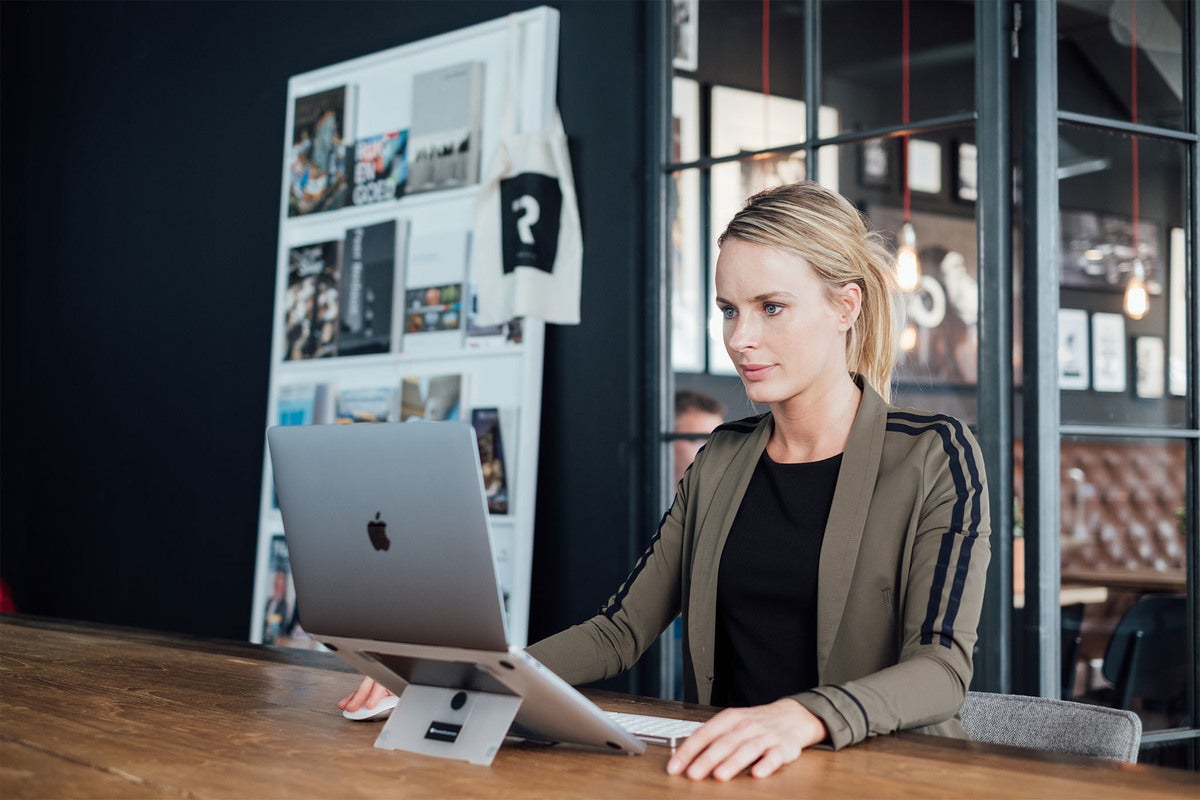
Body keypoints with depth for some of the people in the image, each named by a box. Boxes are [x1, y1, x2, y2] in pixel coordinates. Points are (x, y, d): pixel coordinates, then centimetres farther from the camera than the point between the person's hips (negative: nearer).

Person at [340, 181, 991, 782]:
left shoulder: (935, 459, -2)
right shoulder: (721, 462, 14)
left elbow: (941, 667, -13)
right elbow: (621, 630, 12)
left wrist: (802, 717, -34)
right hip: (724, 774, 5)